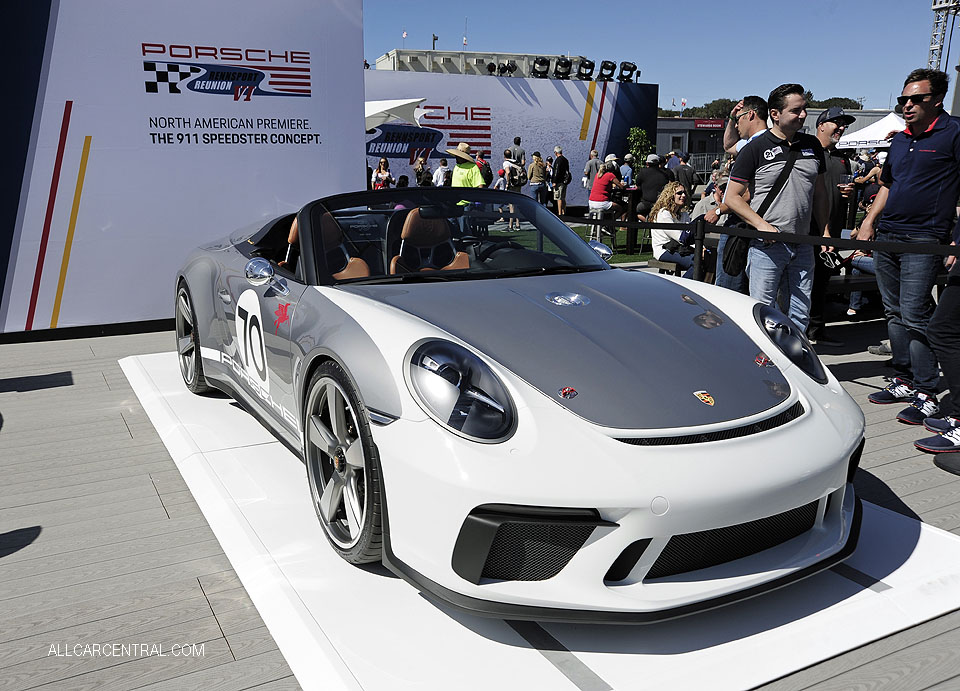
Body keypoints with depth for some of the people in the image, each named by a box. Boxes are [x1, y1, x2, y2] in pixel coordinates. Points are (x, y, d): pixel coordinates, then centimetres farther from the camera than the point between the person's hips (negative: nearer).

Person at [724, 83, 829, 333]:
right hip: (766, 246, -5)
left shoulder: (812, 145, 12)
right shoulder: (755, 149, -5)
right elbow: (732, 196, -5)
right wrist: (762, 225, -16)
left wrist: (824, 231, 12)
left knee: (800, 316, 9)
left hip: (803, 245, 5)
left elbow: (819, 192, 19)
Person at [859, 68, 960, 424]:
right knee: (894, 313, 11)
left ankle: (926, 394, -2)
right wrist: (869, 221, 16)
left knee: (914, 315, -10)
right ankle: (904, 380, 21)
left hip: (924, 240, -7)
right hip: (887, 236, 7)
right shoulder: (899, 140, 17)